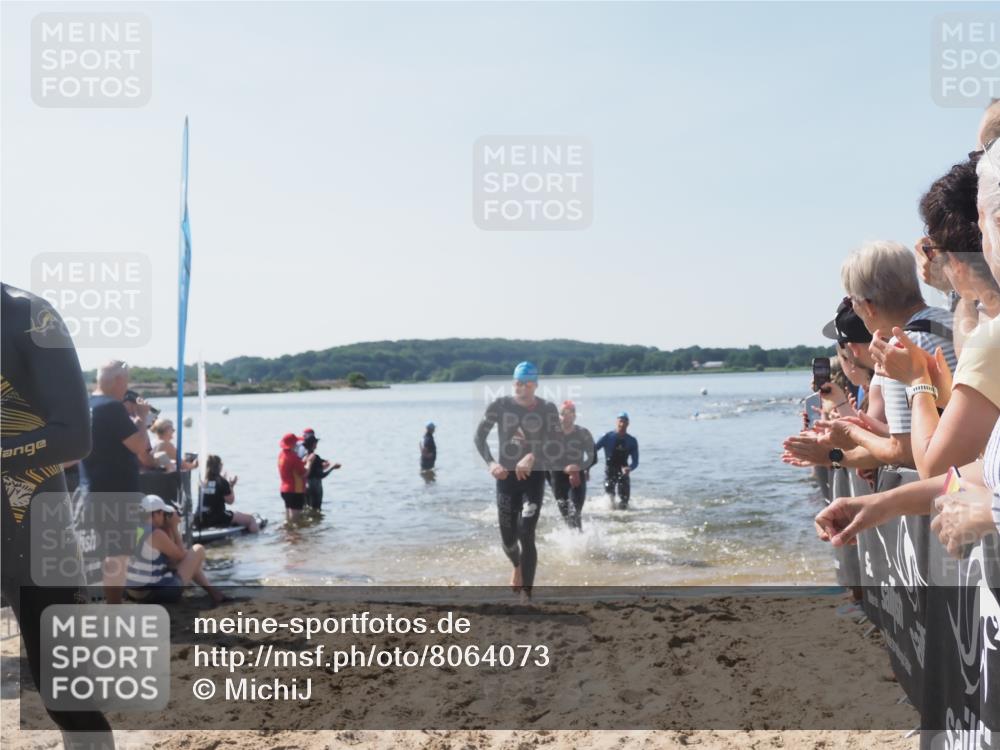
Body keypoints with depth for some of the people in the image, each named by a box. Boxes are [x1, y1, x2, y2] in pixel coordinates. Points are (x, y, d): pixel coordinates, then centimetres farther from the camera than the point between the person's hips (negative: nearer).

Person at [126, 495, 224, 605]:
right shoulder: (156, 534, -19)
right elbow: (181, 556, -3)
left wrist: (170, 527, 8)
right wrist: (175, 527, 1)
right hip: (157, 593, -8)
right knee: (199, 550, 6)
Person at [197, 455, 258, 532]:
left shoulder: (202, 482, 5)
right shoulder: (222, 482, -13)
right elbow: (230, 501, -7)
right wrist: (232, 486, 4)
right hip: (218, 519, -7)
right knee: (250, 519, 2)